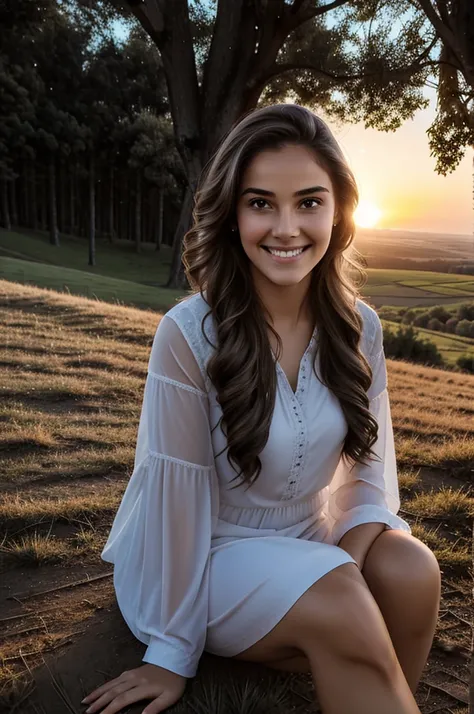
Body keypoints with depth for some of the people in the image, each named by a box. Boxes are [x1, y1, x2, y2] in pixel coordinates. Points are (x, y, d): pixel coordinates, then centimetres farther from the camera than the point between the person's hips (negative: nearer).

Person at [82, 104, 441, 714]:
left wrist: (355, 552, -16)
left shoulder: (359, 329, -6)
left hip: (311, 542, 5)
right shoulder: (189, 333, -20)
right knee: (339, 607, -30)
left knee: (412, 572, -23)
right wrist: (171, 651, -8)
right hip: (209, 554, -4)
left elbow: (368, 468, 3)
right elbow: (175, 490, -16)